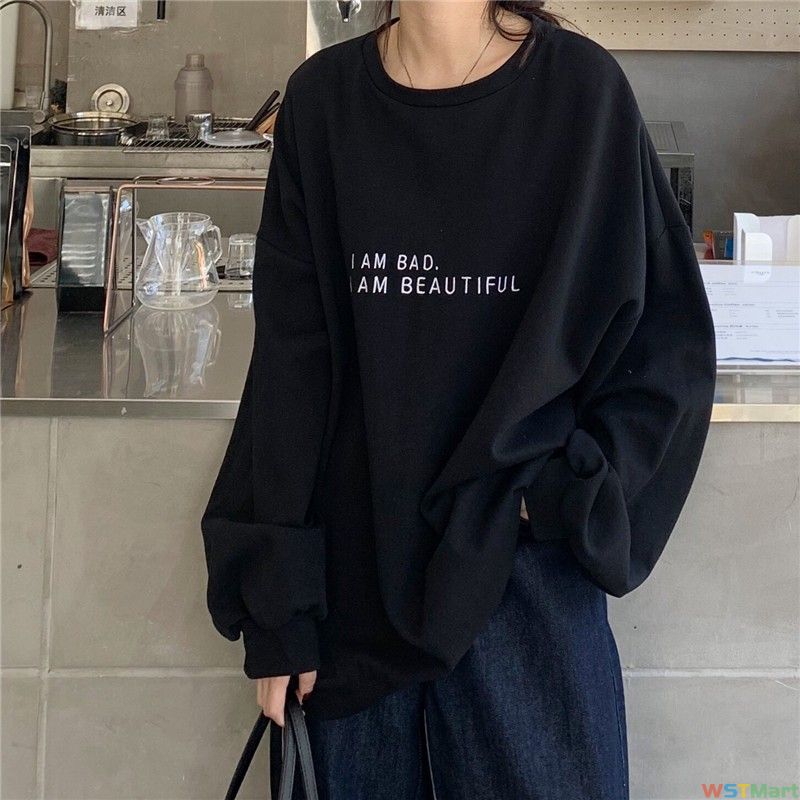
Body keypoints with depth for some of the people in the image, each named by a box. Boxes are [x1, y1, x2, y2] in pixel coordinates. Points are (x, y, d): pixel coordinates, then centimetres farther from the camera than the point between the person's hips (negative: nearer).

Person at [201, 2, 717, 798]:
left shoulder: (580, 89, -4)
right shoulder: (322, 98, 1)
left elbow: (669, 343, 0)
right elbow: (291, 360, 0)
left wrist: (563, 494, -12)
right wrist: (277, 609, -2)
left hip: (524, 573, -2)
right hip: (351, 573, 2)